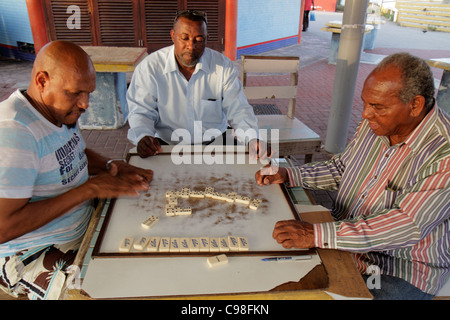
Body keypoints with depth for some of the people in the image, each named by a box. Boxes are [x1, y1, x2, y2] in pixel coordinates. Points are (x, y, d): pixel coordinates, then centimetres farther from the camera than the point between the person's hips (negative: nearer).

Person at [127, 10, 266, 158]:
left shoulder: (223, 65, -1)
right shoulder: (149, 67, -5)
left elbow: (238, 109, -2)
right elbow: (141, 111, -4)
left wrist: (252, 138, -21)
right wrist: (142, 137, -26)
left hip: (214, 143, 2)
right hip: (167, 145, -1)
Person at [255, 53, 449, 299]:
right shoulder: (375, 123, -3)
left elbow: (407, 226, -31)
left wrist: (317, 235, -37)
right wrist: (287, 174, -3)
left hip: (404, 268, -4)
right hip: (346, 238, 5)